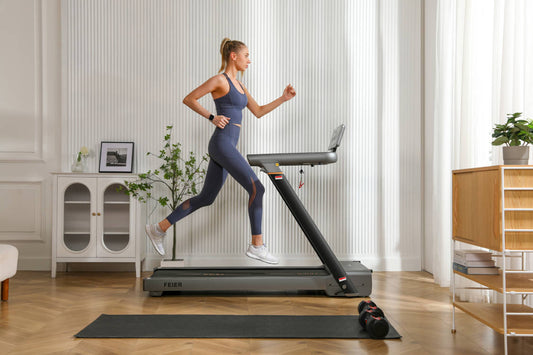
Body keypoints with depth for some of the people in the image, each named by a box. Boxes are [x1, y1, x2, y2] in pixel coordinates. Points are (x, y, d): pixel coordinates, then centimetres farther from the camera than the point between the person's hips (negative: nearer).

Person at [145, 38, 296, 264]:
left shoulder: (238, 85, 20)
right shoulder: (219, 80, -6)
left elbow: (258, 112, 22)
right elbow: (188, 99, -5)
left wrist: (283, 98, 14)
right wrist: (212, 117, -9)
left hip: (227, 147, 10)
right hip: (222, 145, -10)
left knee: (205, 198, 12)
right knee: (256, 189, -10)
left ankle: (159, 228, 21)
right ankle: (257, 245, 0)